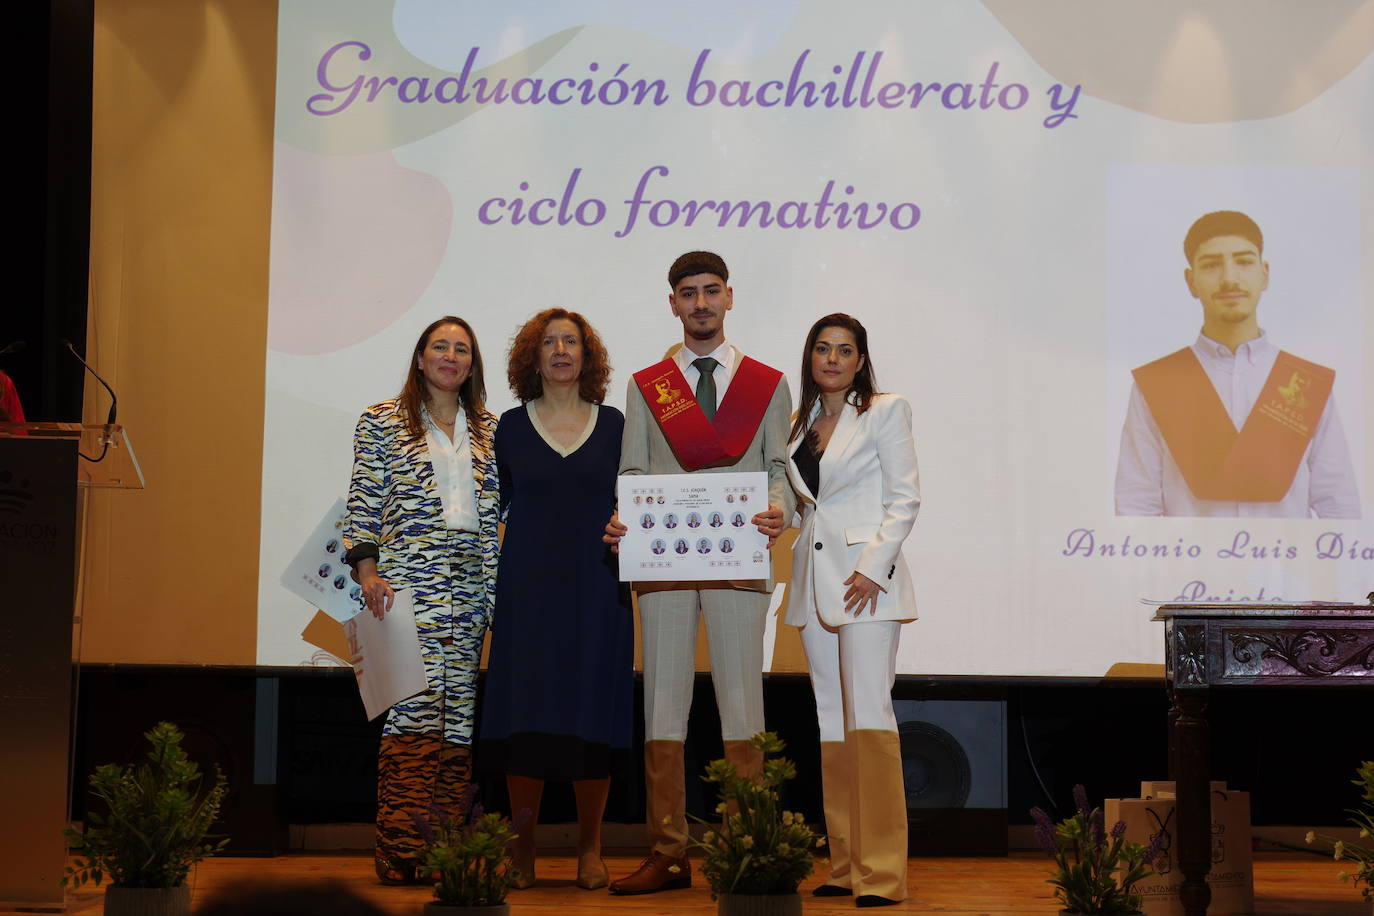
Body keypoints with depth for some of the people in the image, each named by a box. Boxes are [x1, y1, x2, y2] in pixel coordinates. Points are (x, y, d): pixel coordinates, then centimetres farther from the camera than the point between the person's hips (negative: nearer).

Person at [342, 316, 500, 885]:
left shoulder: (489, 430, 17)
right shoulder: (381, 422, 6)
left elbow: (500, 508, 17)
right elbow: (363, 502, 1)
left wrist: (503, 581, 10)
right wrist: (368, 571, -9)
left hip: (472, 584, 4)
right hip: (407, 581, -4)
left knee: (460, 710, 1)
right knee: (415, 704, -14)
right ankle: (401, 853, -12)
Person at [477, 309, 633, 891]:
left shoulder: (612, 424, 9)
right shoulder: (512, 426, 7)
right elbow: (490, 506, 9)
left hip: (596, 587, 0)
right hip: (529, 586, 0)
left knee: (592, 713, -1)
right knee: (526, 712, -4)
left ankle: (590, 848, 9)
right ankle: (522, 848, 6)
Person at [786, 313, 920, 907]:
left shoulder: (885, 412, 0)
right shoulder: (800, 425, 17)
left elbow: (905, 498, -6)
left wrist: (873, 568, -15)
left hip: (865, 577, -7)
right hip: (815, 579, 7)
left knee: (868, 713, -14)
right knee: (831, 720, 6)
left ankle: (881, 873, -14)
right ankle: (846, 866, 10)